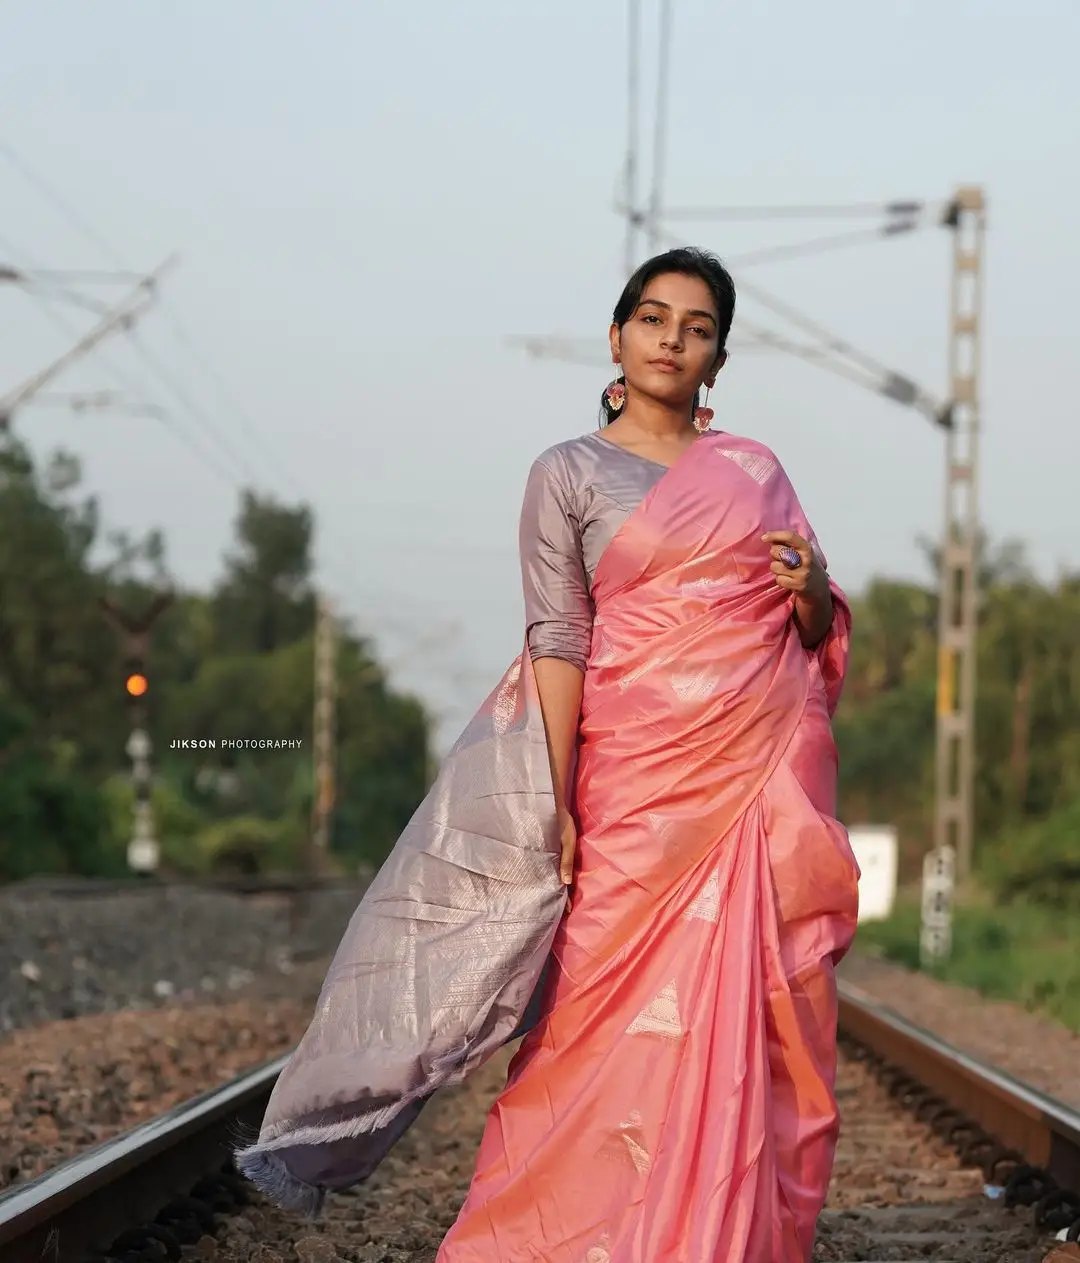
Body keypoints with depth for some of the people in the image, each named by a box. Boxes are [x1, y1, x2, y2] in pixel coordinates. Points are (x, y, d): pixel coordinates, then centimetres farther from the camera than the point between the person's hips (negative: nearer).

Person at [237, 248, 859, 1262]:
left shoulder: (755, 469, 15)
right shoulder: (570, 474, 5)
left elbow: (819, 633, 20)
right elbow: (557, 641, -3)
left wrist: (811, 590, -4)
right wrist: (559, 804, -11)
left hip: (767, 777, 3)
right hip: (640, 776, -3)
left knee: (748, 1029, 0)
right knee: (622, 1021, -6)